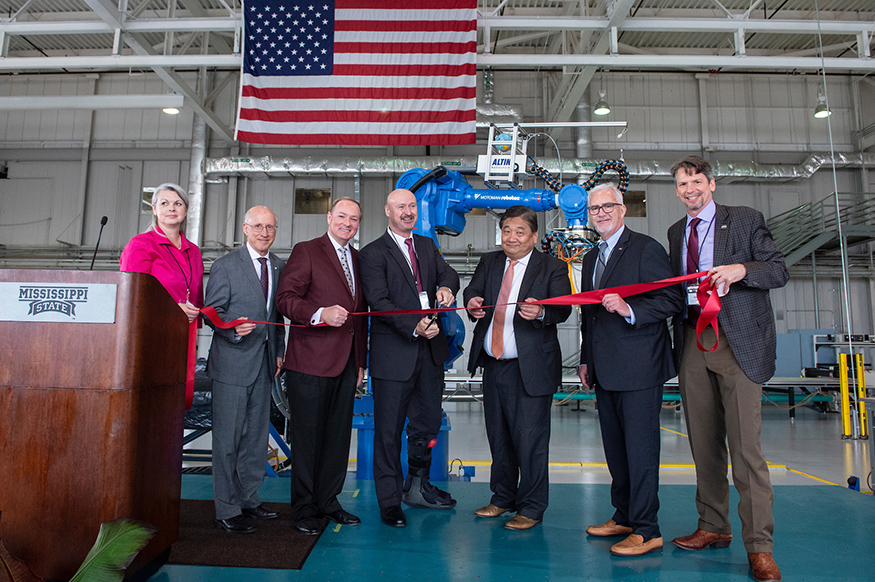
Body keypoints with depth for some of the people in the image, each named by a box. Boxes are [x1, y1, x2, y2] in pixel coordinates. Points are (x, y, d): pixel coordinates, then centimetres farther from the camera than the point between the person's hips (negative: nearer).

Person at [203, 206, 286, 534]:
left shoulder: (279, 267, 12)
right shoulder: (225, 266, -4)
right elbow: (212, 312, -6)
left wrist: (278, 352, 12)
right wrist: (233, 328, -24)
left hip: (264, 362, 6)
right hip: (233, 361, -5)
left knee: (257, 435, 13)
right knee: (228, 437, 0)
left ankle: (249, 500, 27)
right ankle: (226, 511, 10)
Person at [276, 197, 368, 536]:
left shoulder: (359, 259, 17)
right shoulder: (306, 252, -1)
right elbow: (285, 299, -10)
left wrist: (361, 361, 16)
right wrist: (320, 313, -26)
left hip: (346, 363, 6)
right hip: (311, 361, -6)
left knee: (339, 435, 12)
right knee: (307, 435, 3)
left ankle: (328, 501, 27)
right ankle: (304, 509, 17)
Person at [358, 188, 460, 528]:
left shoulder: (427, 245, 16)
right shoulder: (373, 253, -4)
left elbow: (448, 273, 5)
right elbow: (379, 301, -13)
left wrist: (447, 286, -19)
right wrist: (414, 326, -25)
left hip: (431, 348, 6)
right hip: (394, 353, -6)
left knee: (428, 422, 17)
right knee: (389, 430, 3)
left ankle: (417, 487, 37)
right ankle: (389, 501, 19)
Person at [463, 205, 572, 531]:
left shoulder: (552, 268, -3)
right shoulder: (489, 262, 12)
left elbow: (563, 308, -15)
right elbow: (473, 290, 2)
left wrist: (541, 312, -37)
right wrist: (472, 302, -23)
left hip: (531, 368, -5)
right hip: (493, 366, 5)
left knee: (530, 438, 0)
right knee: (498, 435, 17)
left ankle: (531, 508, 17)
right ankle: (503, 497, 35)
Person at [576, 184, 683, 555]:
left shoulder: (646, 249, -5)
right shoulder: (591, 258, 18)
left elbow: (673, 300, -11)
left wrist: (631, 311, -25)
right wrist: (586, 360, 20)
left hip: (638, 368, -7)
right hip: (605, 371, 8)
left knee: (640, 448, -3)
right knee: (615, 449, 14)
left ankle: (646, 531, 8)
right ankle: (623, 517, 27)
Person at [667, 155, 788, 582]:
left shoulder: (745, 220, 3)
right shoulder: (676, 232, 17)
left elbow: (779, 271, 0)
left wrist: (741, 269, -18)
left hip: (737, 343, -5)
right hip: (693, 344, 5)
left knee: (746, 445, -7)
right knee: (704, 443, 10)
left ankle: (759, 546, 3)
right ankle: (713, 528, 22)